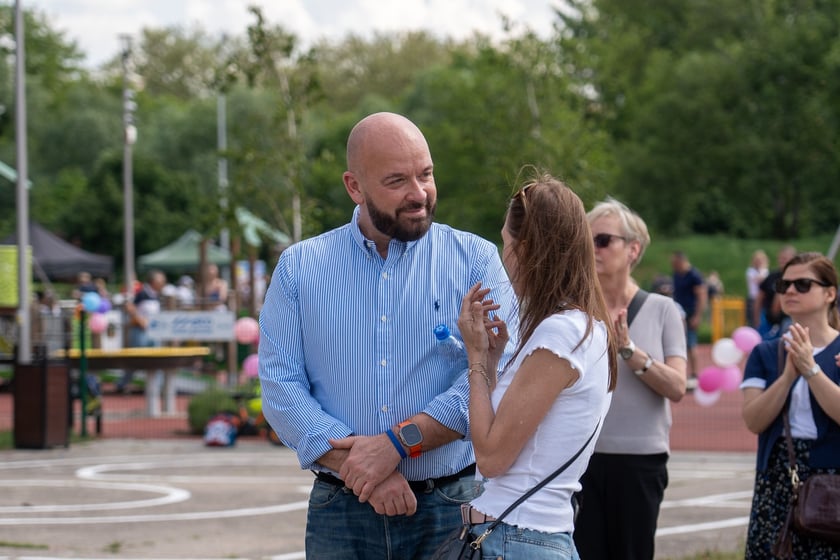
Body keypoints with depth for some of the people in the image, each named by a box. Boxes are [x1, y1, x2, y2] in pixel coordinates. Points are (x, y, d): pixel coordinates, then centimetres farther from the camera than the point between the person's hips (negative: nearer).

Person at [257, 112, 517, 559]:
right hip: (340, 516, 1)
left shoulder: (476, 259, 1)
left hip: (450, 508, -1)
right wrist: (363, 471, -16)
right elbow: (280, 387, -4)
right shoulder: (300, 268, 5)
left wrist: (397, 444, -19)